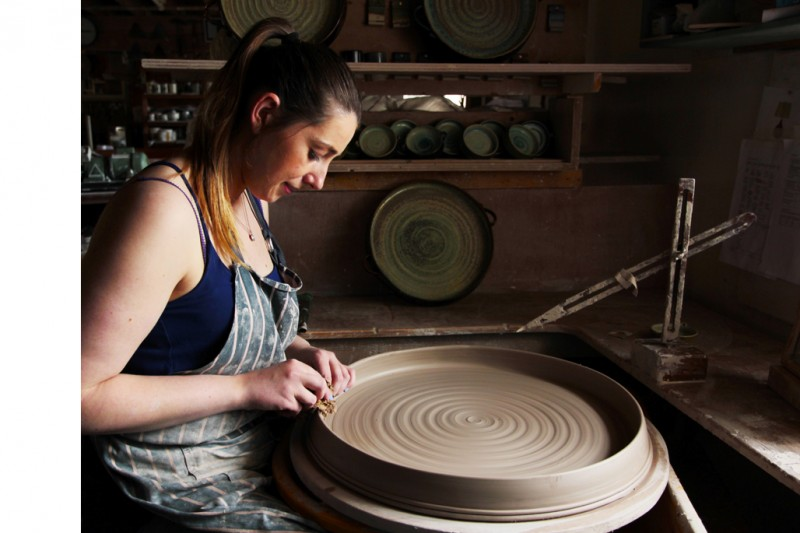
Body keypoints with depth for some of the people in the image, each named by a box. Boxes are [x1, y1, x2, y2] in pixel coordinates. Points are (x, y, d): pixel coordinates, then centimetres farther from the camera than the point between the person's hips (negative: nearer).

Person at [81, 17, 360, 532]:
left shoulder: (251, 196, 4)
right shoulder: (164, 206, -23)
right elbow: (84, 396, -24)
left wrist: (301, 352, -1)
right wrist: (246, 387, -22)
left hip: (258, 446, 8)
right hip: (181, 484, -8)